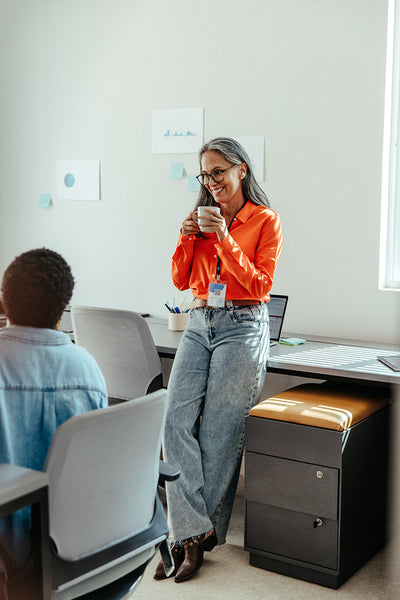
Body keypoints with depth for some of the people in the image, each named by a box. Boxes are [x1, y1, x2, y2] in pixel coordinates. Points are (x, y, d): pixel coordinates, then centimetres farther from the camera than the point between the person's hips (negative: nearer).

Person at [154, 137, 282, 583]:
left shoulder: (266, 221, 0)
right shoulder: (203, 218, 14)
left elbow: (260, 285, -8)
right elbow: (181, 280, 12)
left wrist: (225, 240, -16)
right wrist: (187, 238, -4)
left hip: (243, 327, -5)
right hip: (200, 324, 5)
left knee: (219, 434, -6)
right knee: (177, 421, -10)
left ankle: (193, 534, 6)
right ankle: (192, 533, -7)